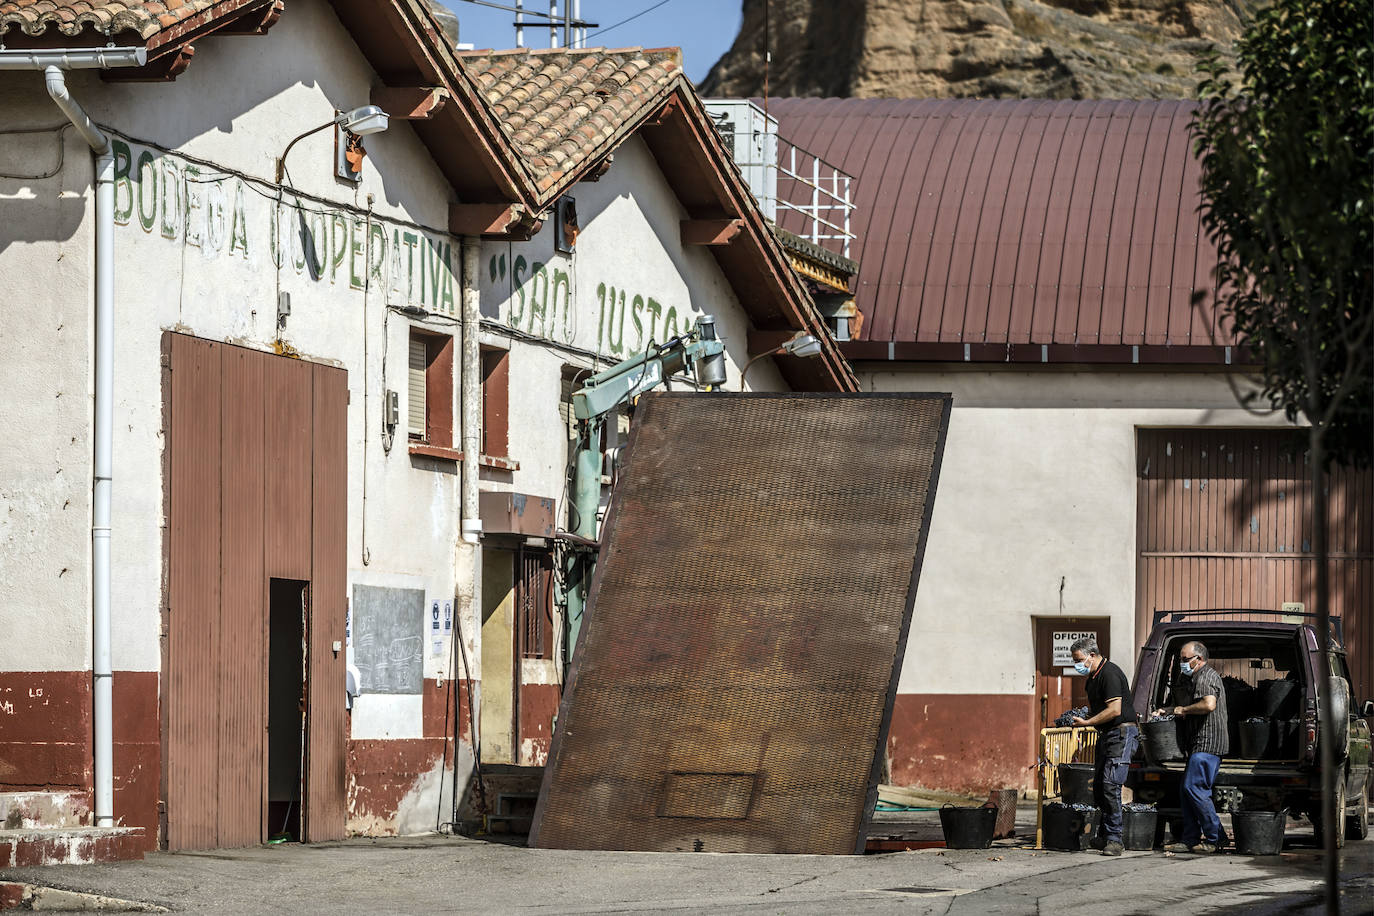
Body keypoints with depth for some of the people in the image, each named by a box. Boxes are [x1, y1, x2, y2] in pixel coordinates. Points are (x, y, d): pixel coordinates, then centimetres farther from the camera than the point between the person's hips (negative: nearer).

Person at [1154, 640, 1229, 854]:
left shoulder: (1208, 676, -11)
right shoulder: (1194, 678, 22)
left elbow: (1209, 704, -27)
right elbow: (1189, 707, 34)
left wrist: (1184, 710, -13)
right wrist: (1167, 711, 18)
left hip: (1208, 744, -11)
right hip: (1199, 744, 11)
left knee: (1193, 788, -13)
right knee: (1186, 790, 9)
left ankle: (1213, 838, -7)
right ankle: (1190, 840, 12)